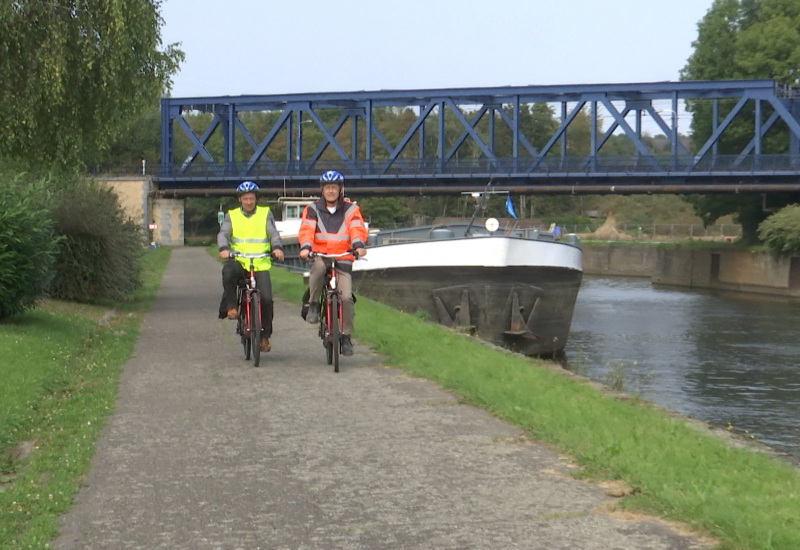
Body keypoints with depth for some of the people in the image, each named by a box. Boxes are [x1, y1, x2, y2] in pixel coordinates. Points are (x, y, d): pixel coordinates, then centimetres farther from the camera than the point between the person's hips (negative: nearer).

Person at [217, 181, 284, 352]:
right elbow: (223, 233, -3)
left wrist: (277, 248, -22)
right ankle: (230, 306, -18)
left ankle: (265, 336, 4)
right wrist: (224, 249, -25)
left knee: (266, 298, -14)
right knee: (228, 271, -36)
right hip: (239, 262, 0)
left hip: (261, 264, 0)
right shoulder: (231, 215, 12)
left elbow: (273, 233, 0)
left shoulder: (265, 213, 11)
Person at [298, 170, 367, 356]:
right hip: (320, 255, -1)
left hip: (343, 259, 1)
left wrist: (359, 245, -29)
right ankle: (313, 305, -18)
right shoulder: (313, 209, 8)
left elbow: (358, 229, -8)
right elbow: (306, 230, -7)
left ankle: (346, 336, 2)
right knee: (318, 267, -38)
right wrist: (305, 247, -28)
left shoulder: (351, 210, 8)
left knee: (346, 297, -14)